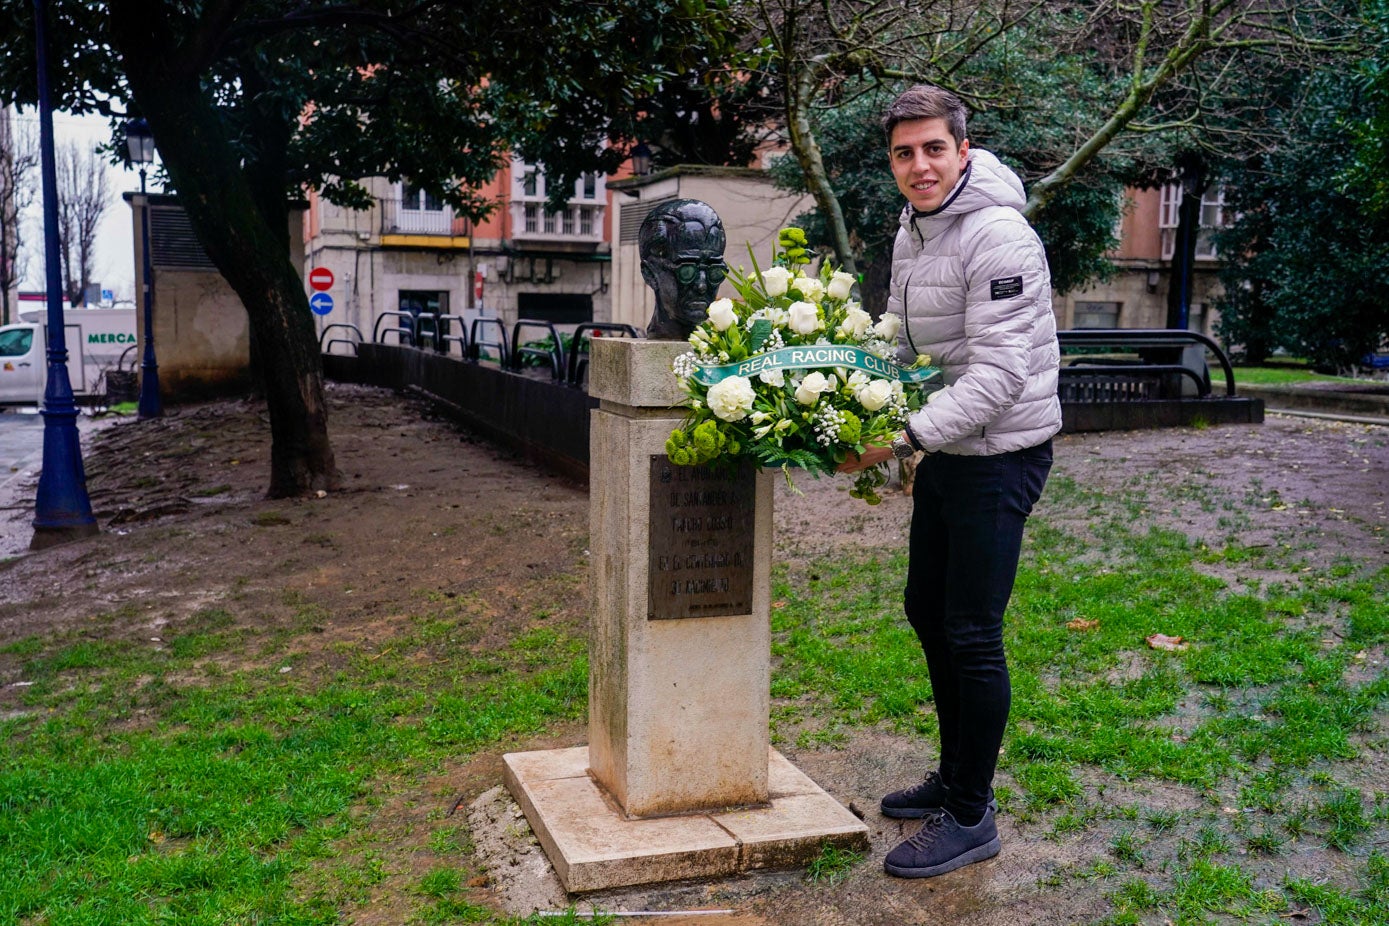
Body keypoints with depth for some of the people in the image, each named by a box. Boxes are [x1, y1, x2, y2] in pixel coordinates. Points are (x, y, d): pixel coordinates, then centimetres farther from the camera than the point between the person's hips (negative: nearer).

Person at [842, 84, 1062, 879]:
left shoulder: (998, 237, -21)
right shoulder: (913, 229, 8)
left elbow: (999, 374, -26)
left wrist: (906, 437, -30)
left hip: (1002, 452, -9)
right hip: (947, 448, 9)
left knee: (971, 632, -5)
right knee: (926, 609, 17)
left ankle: (972, 818, 11)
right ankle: (956, 776, 34)